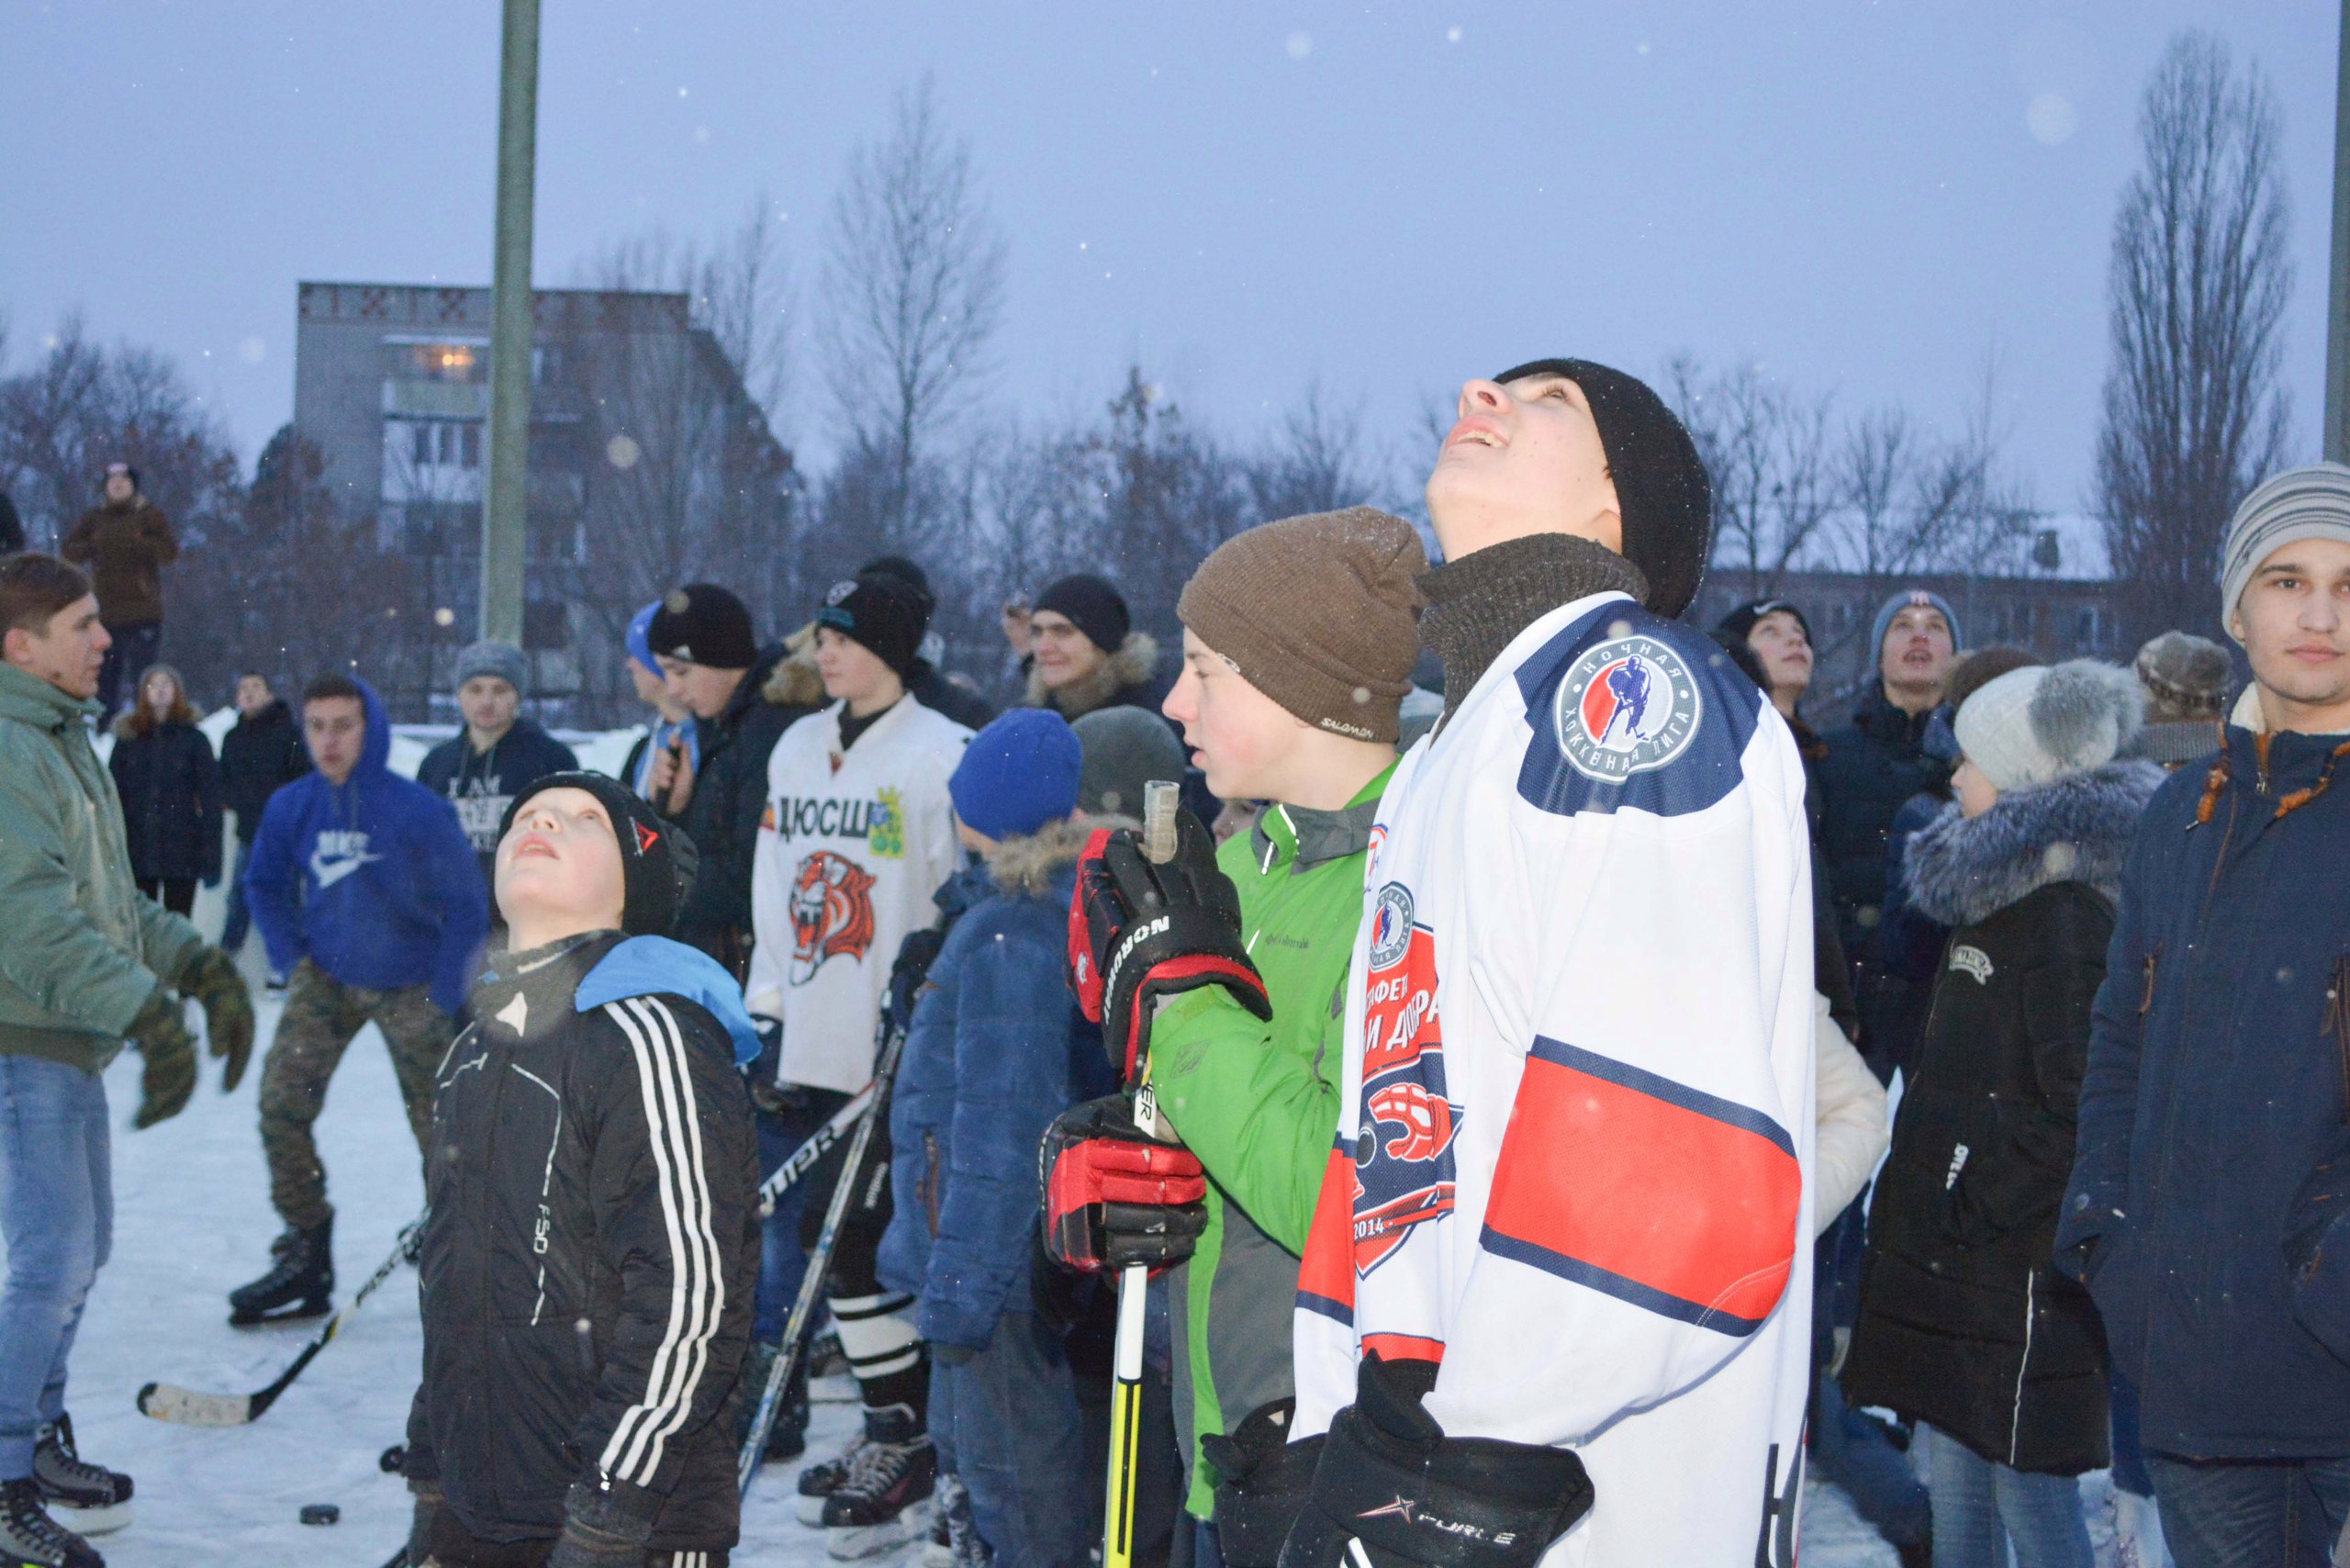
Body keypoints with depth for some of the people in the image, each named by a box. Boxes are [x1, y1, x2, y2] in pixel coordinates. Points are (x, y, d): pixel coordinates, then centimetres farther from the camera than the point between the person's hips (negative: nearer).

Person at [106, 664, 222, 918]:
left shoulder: (193, 739, 2)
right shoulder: (128, 739, 6)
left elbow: (210, 799, -1)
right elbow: (113, 793, 5)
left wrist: (210, 856, -8)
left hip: (181, 848, -1)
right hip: (137, 848, 2)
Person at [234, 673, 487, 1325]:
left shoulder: (420, 811, -20)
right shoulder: (290, 807, -9)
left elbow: (466, 905, -11)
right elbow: (264, 886, 11)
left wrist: (443, 996, -11)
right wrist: (289, 958, 0)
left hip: (410, 987, -3)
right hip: (325, 979, 3)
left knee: (439, 1124, 4)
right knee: (281, 1105, -11)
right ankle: (305, 1260, 0)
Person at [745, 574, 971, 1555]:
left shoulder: (943, 755, -10)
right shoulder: (797, 750, 14)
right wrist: (766, 1014, 16)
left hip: (903, 1056, -7)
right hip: (818, 1048, 7)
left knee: (871, 1241, -8)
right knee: (836, 1236, 9)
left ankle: (910, 1446, 3)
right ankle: (892, 1428, 21)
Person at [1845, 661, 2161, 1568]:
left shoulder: (2071, 914, -15)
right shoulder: (2001, 894, 15)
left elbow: (2084, 1110, -20)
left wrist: (1981, 1199, -16)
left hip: (2019, 1259, -9)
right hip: (1947, 1250, 9)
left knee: (2028, 1492, -3)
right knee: (1951, 1473, 14)